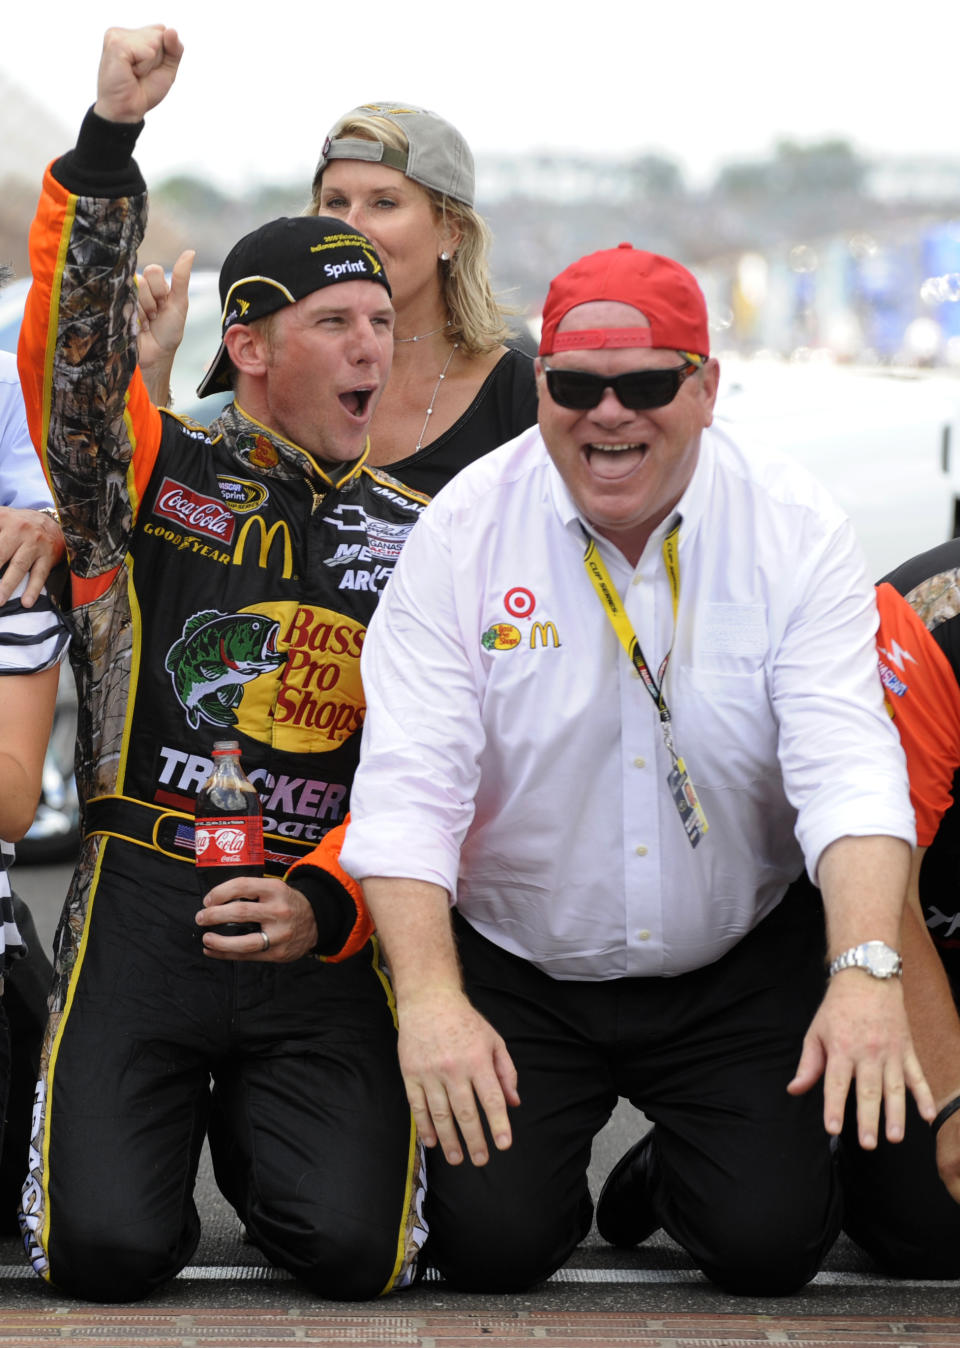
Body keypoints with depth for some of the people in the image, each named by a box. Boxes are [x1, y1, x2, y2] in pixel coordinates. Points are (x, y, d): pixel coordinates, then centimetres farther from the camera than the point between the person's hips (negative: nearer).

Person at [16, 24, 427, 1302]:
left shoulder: (413, 536, 12)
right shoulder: (153, 472, 7)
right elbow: (72, 341, -11)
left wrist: (326, 907, -9)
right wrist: (107, 141, -22)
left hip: (322, 934, 2)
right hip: (143, 902, -2)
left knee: (352, 1249, -15)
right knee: (107, 1250, -17)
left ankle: (252, 1125, 20)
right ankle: (144, 1126, 20)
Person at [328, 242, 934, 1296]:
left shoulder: (796, 533, -9)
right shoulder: (462, 533, -10)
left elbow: (848, 767, -19)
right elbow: (407, 787, -16)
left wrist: (867, 971, -36)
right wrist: (430, 998, -30)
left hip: (737, 972, 0)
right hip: (513, 969, 0)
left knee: (770, 1244, -13)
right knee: (488, 1242, -14)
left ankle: (674, 1172, 23)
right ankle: (553, 1162, 23)